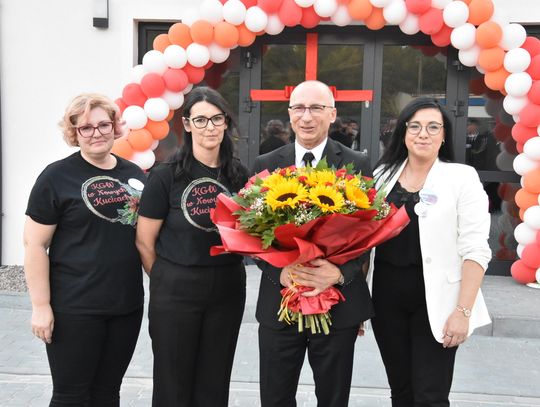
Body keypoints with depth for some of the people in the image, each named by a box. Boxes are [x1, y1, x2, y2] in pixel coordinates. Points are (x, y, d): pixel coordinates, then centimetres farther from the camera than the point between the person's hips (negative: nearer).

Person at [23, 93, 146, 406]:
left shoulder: (135, 175, 8)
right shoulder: (57, 177, -7)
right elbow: (35, 244, -9)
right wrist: (41, 305, -13)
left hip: (128, 305, 5)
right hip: (74, 309, -4)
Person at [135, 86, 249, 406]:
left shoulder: (239, 175, 2)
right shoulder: (166, 176, -10)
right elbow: (144, 242, -5)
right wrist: (168, 281, 2)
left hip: (228, 290, 3)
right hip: (175, 291, -3)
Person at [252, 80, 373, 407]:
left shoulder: (357, 165, -1)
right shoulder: (265, 165, 3)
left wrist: (341, 272, -20)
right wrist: (278, 272, -17)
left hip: (338, 301, -1)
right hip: (278, 301, 1)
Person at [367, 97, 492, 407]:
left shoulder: (462, 177, -5)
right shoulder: (383, 175, 7)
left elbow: (475, 250, -10)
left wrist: (463, 311, -17)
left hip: (434, 301, -4)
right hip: (386, 298, 4)